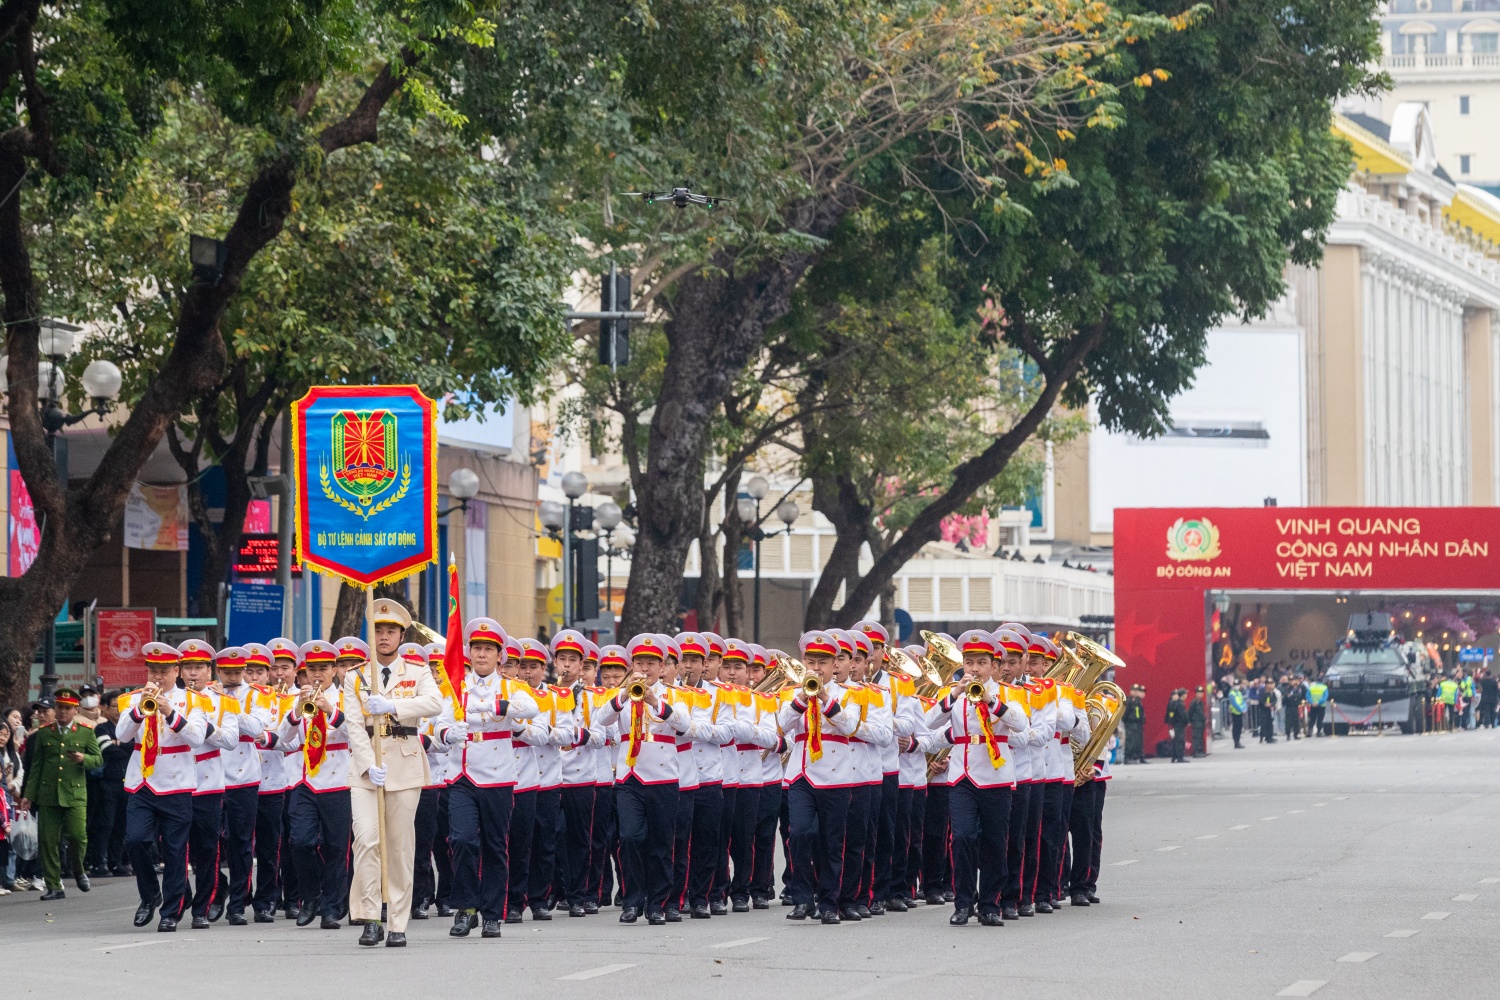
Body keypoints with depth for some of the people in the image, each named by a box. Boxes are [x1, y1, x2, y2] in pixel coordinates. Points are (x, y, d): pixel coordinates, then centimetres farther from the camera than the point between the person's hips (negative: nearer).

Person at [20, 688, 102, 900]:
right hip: (48, 795, 2)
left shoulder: (86, 733, 8)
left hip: (75, 793, -2)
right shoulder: (43, 734, 11)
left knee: (78, 835, -13)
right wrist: (28, 795, 7)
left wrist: (83, 759, -15)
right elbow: (36, 766, 13)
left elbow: (99, 760, 7)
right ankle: (54, 886, 6)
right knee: (48, 841, -2)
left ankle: (78, 871, 16)